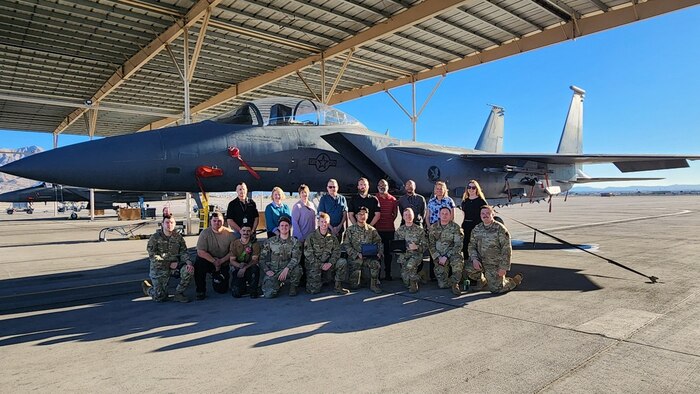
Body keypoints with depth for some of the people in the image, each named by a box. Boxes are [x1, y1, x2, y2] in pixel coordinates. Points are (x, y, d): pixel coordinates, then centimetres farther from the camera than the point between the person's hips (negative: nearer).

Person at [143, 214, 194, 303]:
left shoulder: (178, 237, 3)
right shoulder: (155, 238, -6)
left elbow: (184, 252, -2)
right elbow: (153, 256, -10)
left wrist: (188, 262, -23)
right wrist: (169, 264, -17)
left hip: (174, 265, 3)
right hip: (159, 268, -3)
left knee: (188, 269, -28)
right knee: (160, 297, -7)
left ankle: (178, 293, -7)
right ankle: (147, 287, 30)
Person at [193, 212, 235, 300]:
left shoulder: (230, 233, -10)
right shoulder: (205, 233, -13)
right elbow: (200, 252, -19)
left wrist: (221, 261, -20)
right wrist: (214, 261, -23)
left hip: (224, 264, 1)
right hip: (208, 261, -1)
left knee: (222, 289, -4)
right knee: (199, 264, -35)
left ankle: (216, 277, 34)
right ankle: (200, 291, -13)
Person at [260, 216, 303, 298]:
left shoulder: (295, 242, 1)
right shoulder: (270, 241, 5)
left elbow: (295, 259, -12)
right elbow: (262, 258, 6)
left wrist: (286, 269, -30)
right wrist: (267, 270, -11)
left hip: (287, 271, 0)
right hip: (272, 272, 1)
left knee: (297, 269, -34)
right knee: (268, 294, -22)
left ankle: (293, 287, -2)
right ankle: (278, 284, 14)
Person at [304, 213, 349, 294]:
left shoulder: (332, 236, 3)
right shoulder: (312, 237, -7)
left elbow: (336, 251, -1)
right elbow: (308, 254, -10)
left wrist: (330, 263, -18)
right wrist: (321, 265, -15)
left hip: (328, 264, 3)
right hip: (314, 265, -3)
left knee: (343, 262, -21)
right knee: (314, 290, -14)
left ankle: (338, 286, -8)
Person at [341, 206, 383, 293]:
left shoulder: (372, 230, 9)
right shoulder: (350, 229, 2)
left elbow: (379, 243, 8)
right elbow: (346, 245, -4)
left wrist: (379, 252, -12)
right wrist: (356, 254, -17)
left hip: (369, 256, 2)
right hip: (355, 257, -2)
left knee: (375, 263, -34)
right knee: (354, 285, -11)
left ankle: (374, 285, -14)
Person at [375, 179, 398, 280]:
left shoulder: (393, 199, 9)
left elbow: (395, 213, 13)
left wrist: (389, 221, 4)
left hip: (389, 229, 2)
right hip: (377, 229, -2)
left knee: (388, 252, 7)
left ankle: (388, 273, 15)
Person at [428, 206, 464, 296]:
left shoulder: (455, 227, 0)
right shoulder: (433, 228, 8)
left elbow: (458, 245, -7)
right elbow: (431, 245, 6)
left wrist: (446, 256, -16)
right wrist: (438, 257, -7)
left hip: (452, 254, -1)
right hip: (439, 258, 2)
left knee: (458, 262, -38)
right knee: (442, 284, -10)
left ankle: (454, 283, -14)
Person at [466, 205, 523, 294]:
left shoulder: (500, 229, -12)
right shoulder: (476, 229, 3)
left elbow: (506, 249, -13)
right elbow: (472, 245, 7)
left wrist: (504, 267, -16)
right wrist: (474, 259, -12)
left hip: (495, 265, -4)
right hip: (481, 262, 4)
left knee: (495, 289, -5)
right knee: (469, 269, -24)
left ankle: (515, 280, 26)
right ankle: (481, 281, 11)